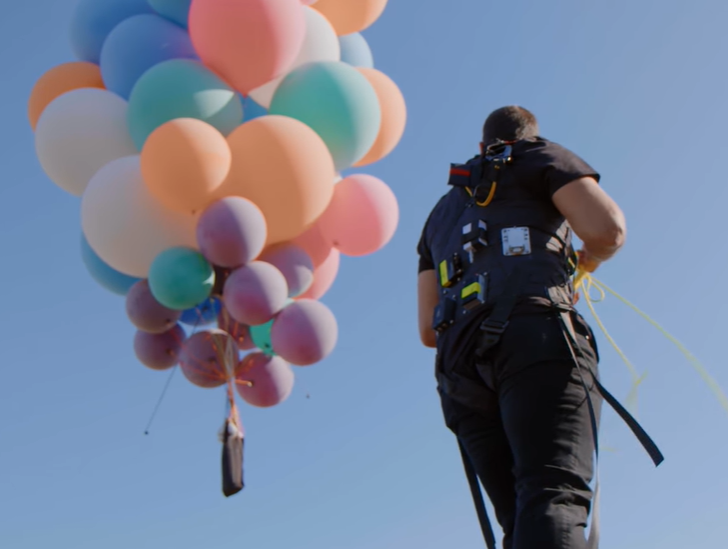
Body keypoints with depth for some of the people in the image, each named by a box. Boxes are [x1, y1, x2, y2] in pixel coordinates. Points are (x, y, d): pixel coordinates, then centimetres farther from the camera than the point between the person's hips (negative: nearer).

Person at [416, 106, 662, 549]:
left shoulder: (442, 214, 36)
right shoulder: (541, 156, 21)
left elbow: (429, 330, 27)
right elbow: (607, 229, 2)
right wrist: (590, 260, 23)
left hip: (462, 368, 6)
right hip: (537, 341, -5)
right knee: (557, 497, -23)